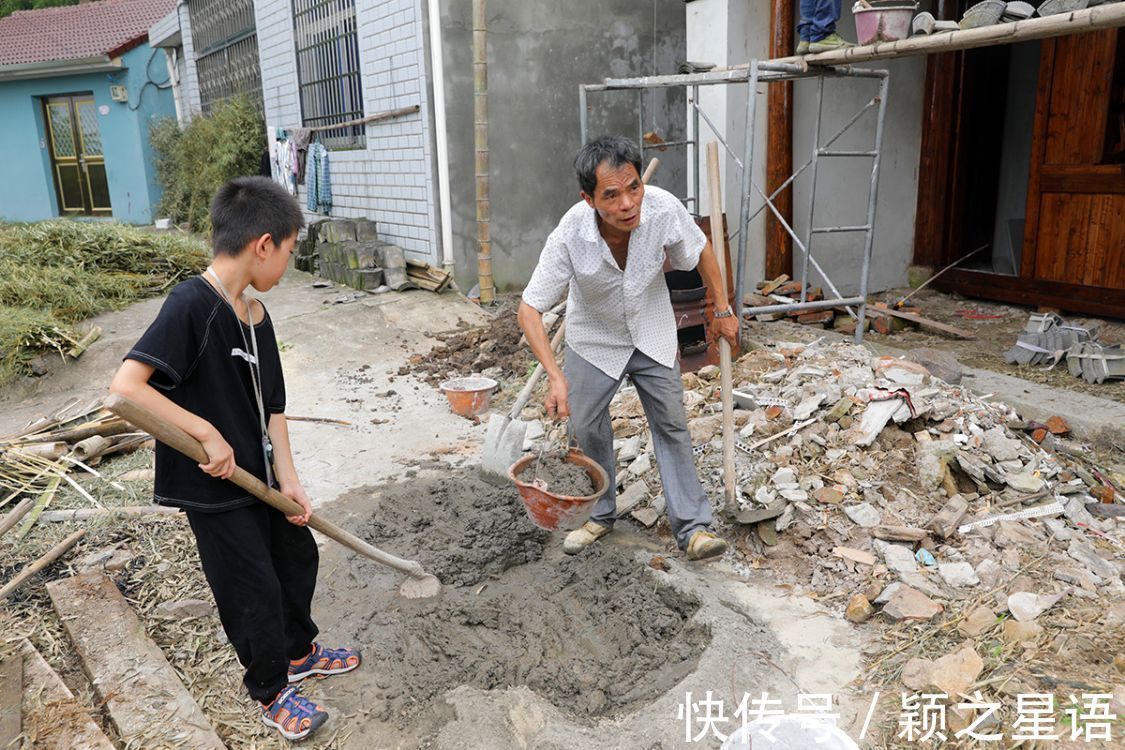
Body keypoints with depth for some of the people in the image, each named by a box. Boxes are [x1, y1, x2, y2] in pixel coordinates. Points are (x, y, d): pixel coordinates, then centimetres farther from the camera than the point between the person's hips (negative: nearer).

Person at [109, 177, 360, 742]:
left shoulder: (256, 316, 1)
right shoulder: (191, 305, -24)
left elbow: (271, 408, 3)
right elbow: (125, 387, -32)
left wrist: (287, 480, -4)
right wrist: (209, 433, -29)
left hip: (260, 476, 8)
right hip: (213, 489, -8)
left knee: (298, 556, 22)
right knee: (255, 593, 6)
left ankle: (300, 652, 47)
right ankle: (272, 693, 32)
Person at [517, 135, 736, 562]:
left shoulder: (664, 208, -29)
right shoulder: (570, 236, -33)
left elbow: (701, 250, -6)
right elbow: (530, 308, -26)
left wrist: (723, 310, 0)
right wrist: (555, 377, -37)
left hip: (653, 334, 1)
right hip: (595, 339, -1)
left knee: (671, 426, 1)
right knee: (587, 429, 5)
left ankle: (692, 528, 10)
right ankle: (600, 515, 27)